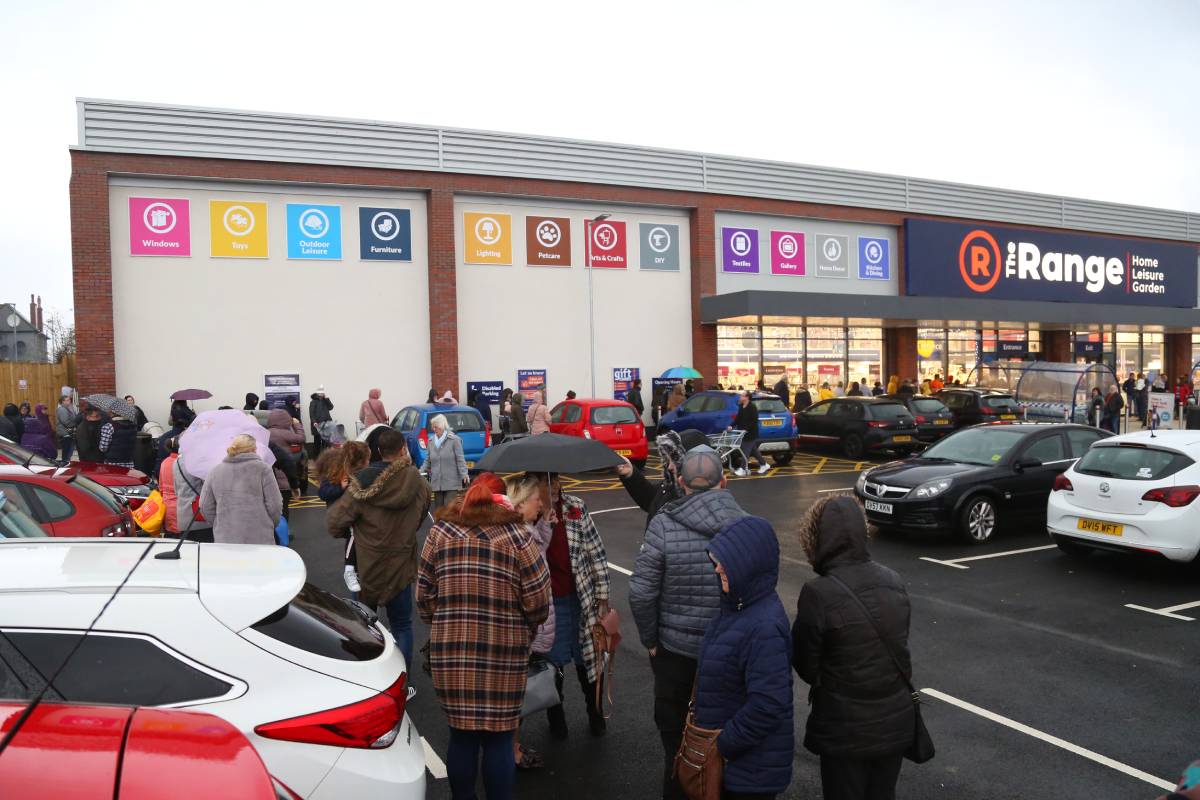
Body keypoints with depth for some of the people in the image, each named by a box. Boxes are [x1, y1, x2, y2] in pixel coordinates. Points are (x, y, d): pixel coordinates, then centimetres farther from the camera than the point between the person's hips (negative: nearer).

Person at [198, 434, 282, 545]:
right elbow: (274, 505, -3)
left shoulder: (215, 471, 9)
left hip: (224, 541, 3)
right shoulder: (262, 469, -1)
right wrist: (271, 526, 15)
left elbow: (205, 507, 10)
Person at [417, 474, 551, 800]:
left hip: (450, 650, 3)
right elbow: (538, 601, -8)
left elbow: (424, 595, 5)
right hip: (503, 652, -2)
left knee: (461, 733, 16)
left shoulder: (440, 531, 1)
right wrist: (522, 625, 12)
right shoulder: (515, 535, -9)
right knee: (498, 736, 11)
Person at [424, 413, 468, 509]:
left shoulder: (454, 440, -4)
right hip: (436, 483, 5)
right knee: (438, 509, 9)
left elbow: (460, 459, -7)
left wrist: (464, 474, -17)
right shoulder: (431, 441, 11)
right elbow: (428, 461, 17)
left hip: (451, 483, -5)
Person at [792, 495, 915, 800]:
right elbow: (898, 646, 7)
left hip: (845, 729, -5)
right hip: (897, 721, 5)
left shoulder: (818, 593, -23)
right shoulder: (894, 582, -4)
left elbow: (806, 666, -11)